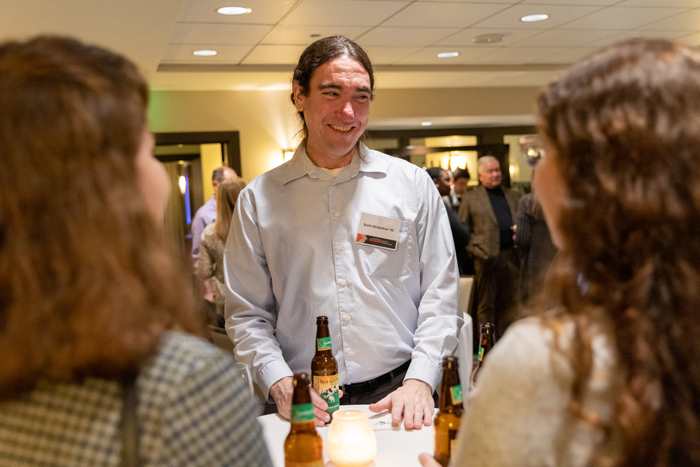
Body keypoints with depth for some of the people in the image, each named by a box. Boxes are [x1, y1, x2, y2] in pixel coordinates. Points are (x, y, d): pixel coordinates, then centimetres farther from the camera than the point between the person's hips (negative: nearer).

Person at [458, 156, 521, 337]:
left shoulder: (512, 196, 18)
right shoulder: (470, 198, 5)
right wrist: (474, 250, -9)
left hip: (511, 256, 4)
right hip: (487, 257, -4)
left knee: (510, 303, 8)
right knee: (486, 305, 2)